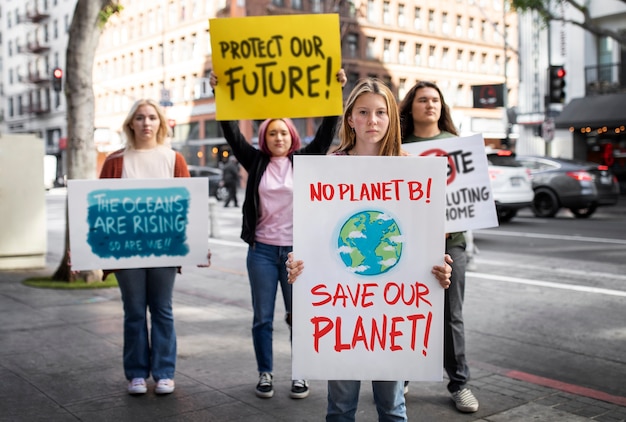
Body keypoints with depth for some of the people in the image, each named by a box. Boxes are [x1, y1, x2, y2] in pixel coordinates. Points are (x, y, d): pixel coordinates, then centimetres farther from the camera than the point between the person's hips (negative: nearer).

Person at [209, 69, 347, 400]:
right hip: (262, 250, 1)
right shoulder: (256, 162, 6)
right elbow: (232, 133, 0)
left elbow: (327, 131, -2)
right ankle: (265, 374, 19)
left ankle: (300, 374, 18)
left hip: (298, 250, -1)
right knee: (263, 318, 6)